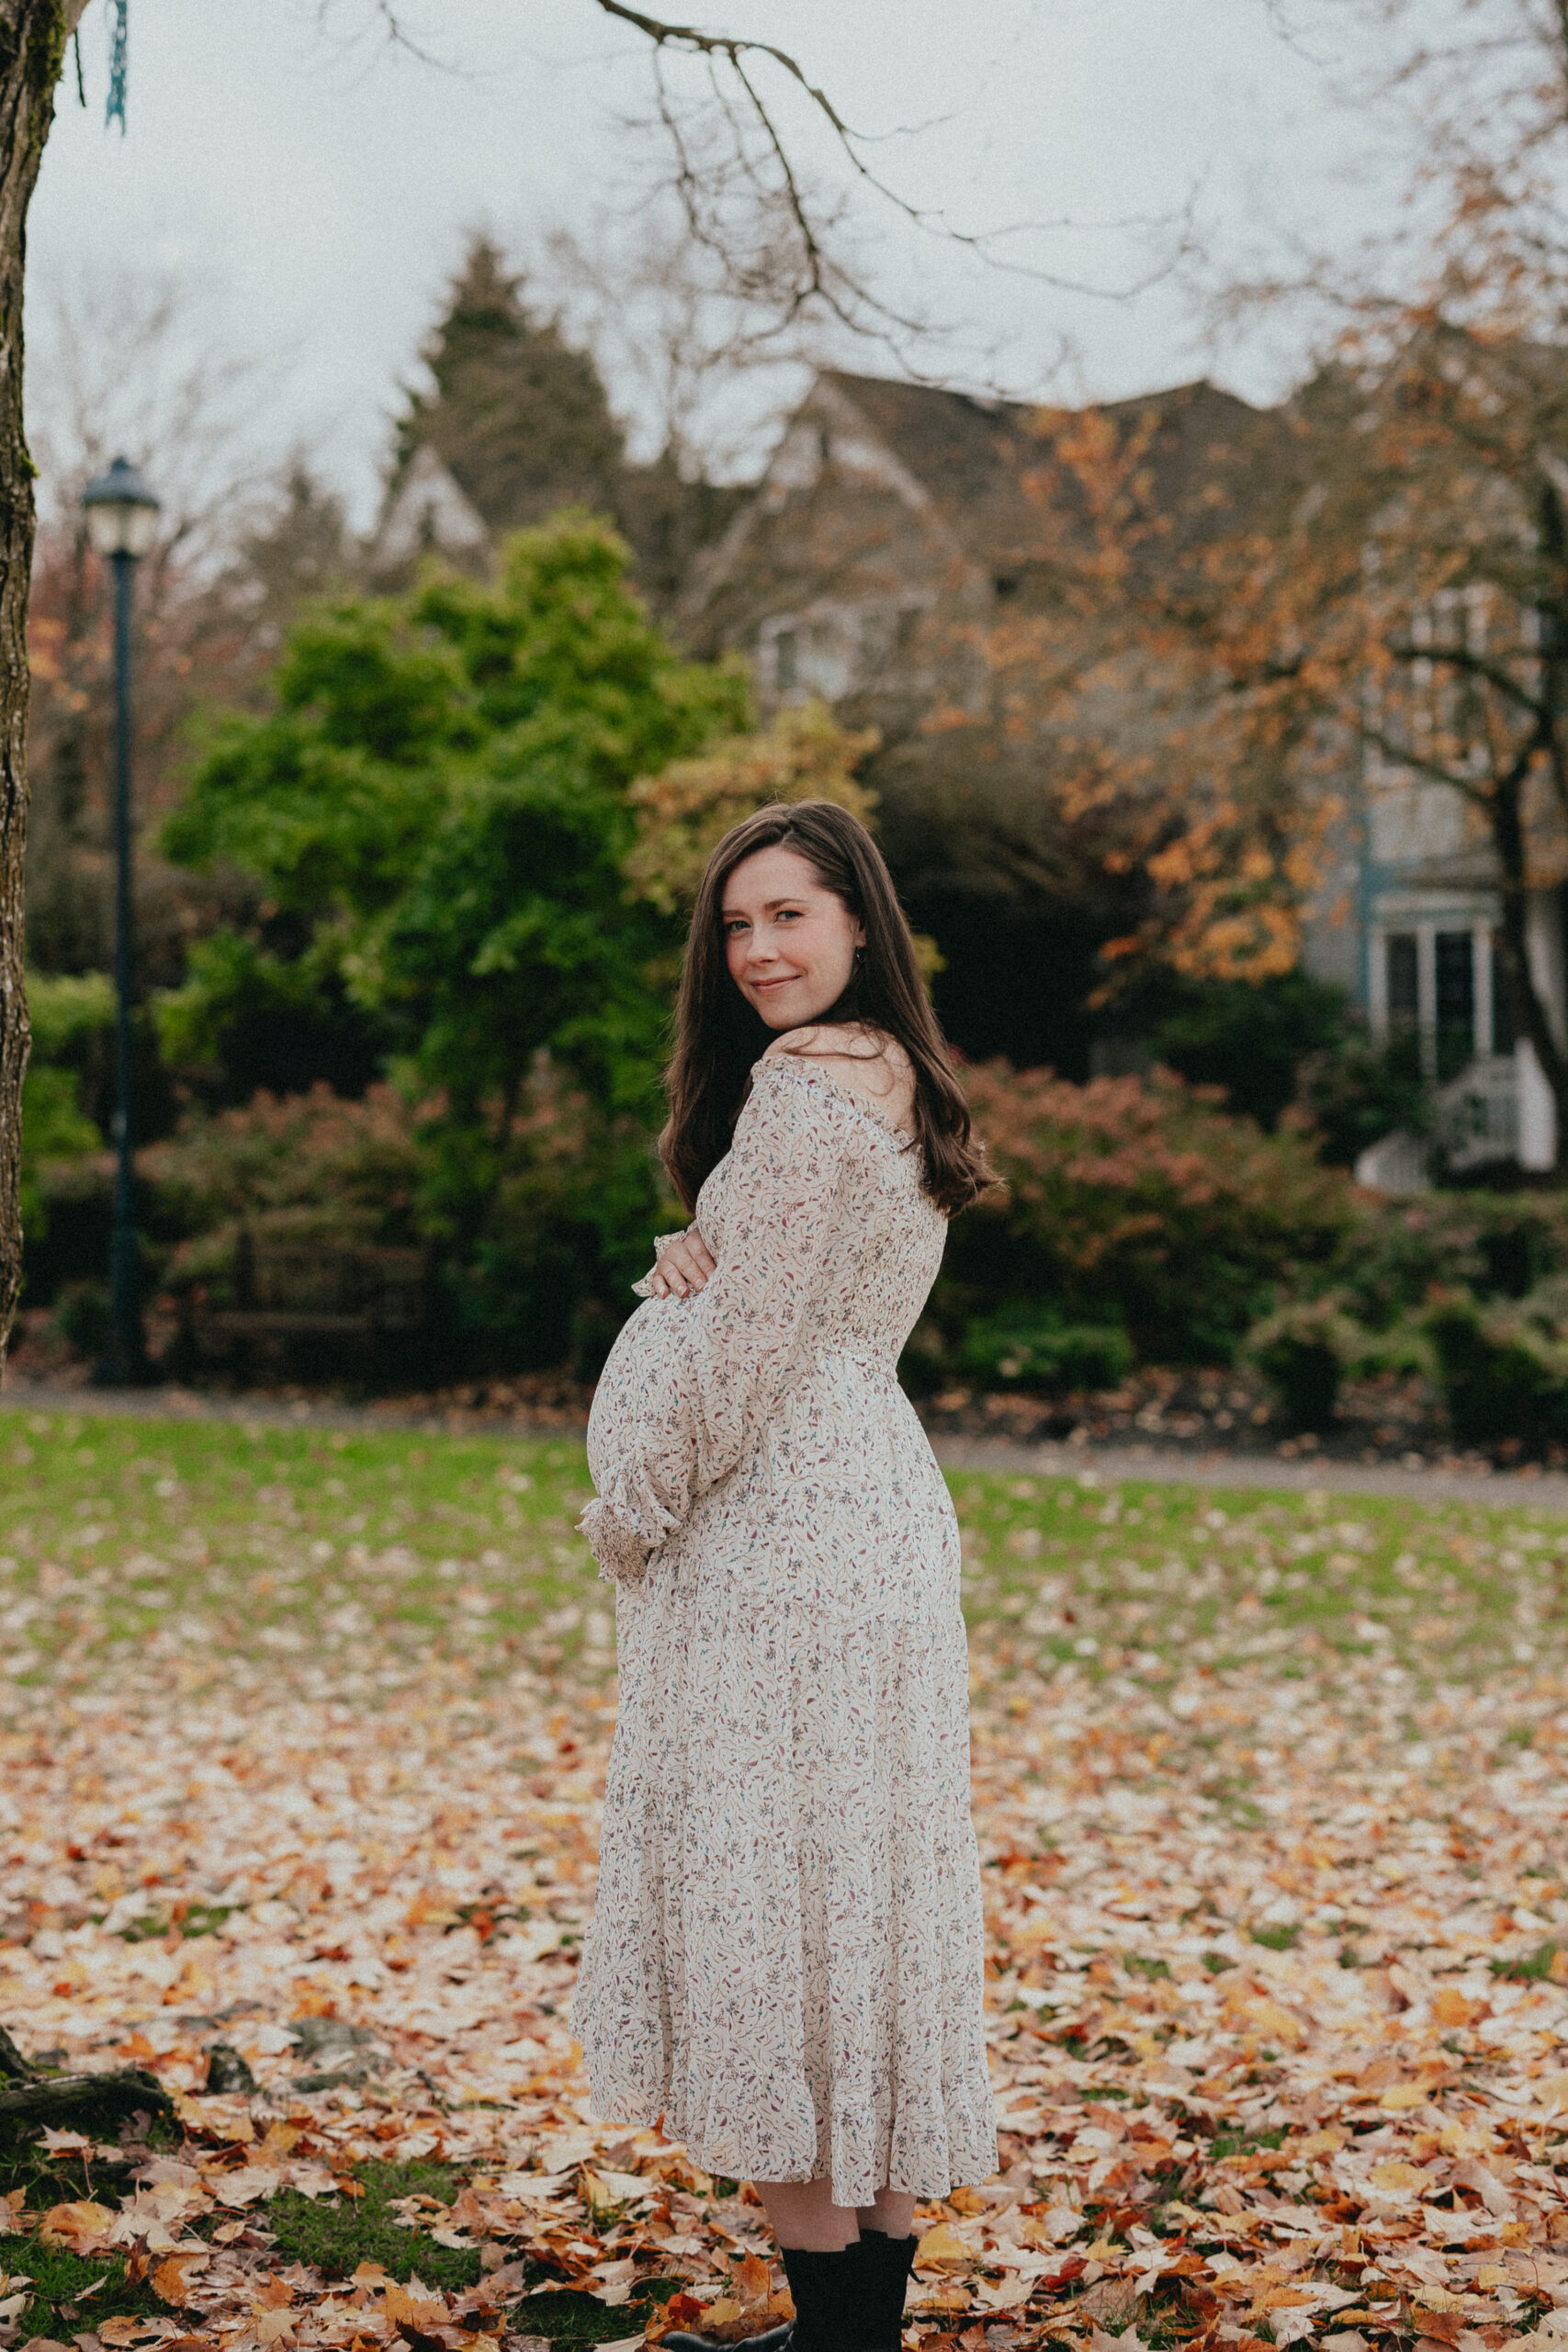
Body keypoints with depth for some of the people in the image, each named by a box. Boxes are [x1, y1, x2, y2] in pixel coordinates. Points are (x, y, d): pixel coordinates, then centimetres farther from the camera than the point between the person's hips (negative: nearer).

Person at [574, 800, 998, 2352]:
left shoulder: (808, 1079, -16)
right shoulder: (896, 1081, 15)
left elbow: (742, 1349, -17)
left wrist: (629, 1511, -5)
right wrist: (686, 1262, -2)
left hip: (777, 1534, -10)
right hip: (877, 1510, 10)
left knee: (767, 1899, -3)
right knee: (862, 1902, 13)